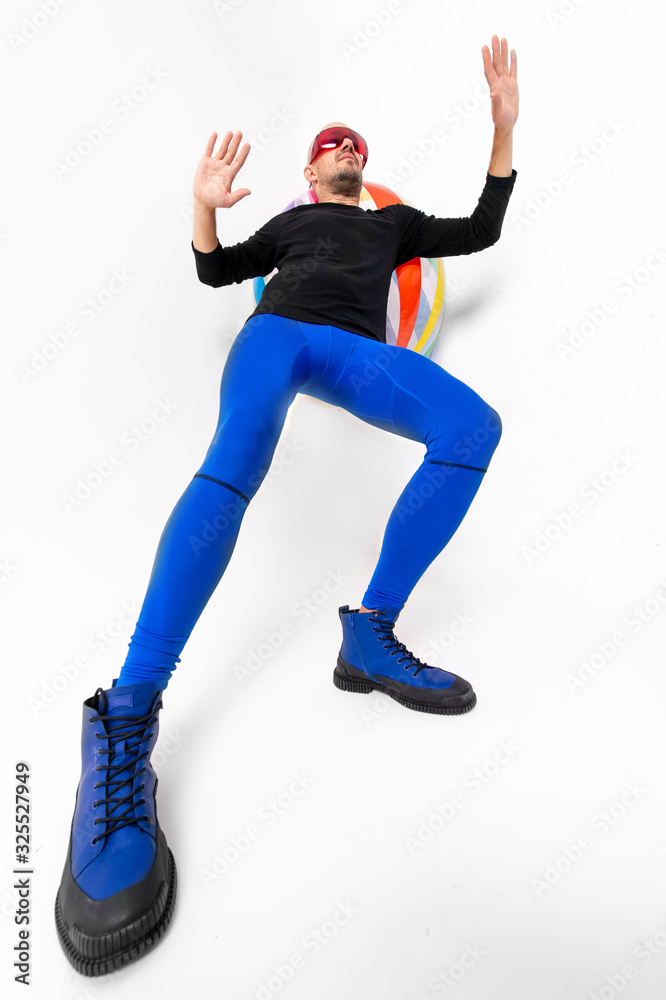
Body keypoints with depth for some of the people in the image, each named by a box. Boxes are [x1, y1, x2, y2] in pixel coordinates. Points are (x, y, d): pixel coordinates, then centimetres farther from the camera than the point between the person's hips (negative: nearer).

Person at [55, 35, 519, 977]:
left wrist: (504, 126, 28)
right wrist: (205, 206, 13)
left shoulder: (394, 221, 39)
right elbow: (215, 269, 31)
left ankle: (371, 635, -30)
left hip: (355, 351, 2)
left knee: (474, 425, -28)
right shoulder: (290, 220, 35)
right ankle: (125, 726, -43)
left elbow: (482, 230, 34)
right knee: (234, 467, -35)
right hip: (275, 332, -2)